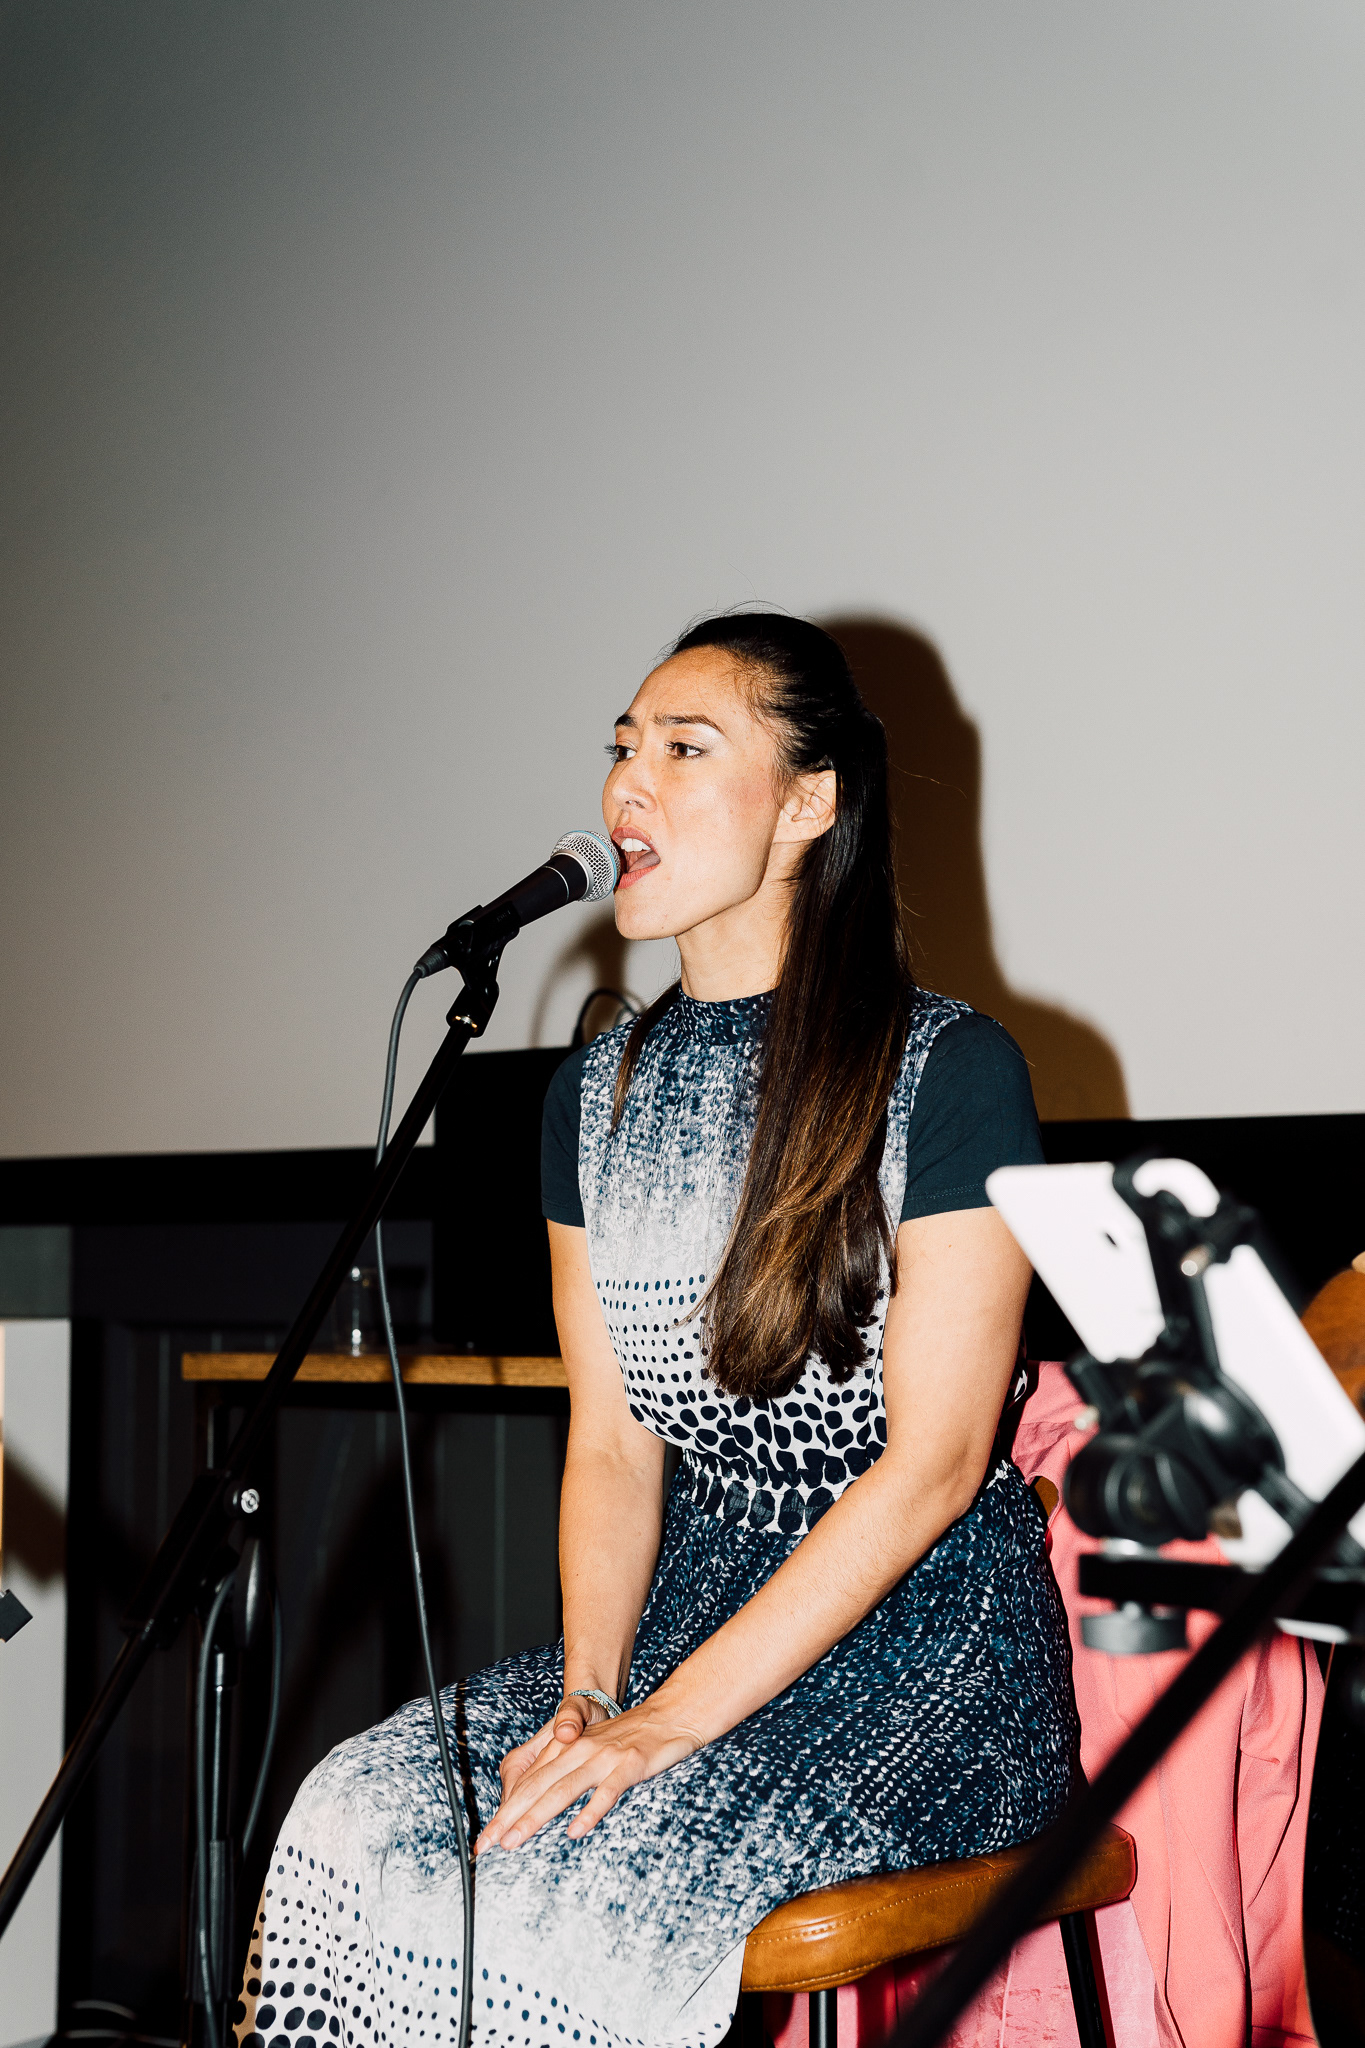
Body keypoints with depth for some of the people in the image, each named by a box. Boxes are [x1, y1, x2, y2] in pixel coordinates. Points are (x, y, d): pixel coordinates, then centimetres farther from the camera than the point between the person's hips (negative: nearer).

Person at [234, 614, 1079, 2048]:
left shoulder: (950, 1072, -10)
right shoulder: (598, 1096, 10)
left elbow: (932, 1463, -14)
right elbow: (612, 1443, 8)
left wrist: (671, 1722, -19)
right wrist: (587, 1696, -10)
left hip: (933, 1631, -5)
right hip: (699, 1598, 5)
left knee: (578, 1875, -28)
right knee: (358, 1814, -19)